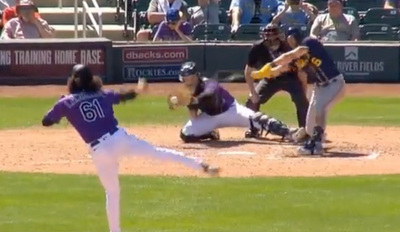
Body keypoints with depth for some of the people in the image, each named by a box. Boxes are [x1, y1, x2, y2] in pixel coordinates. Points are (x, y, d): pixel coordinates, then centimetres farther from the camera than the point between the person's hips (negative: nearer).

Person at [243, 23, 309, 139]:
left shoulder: (288, 47, -32)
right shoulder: (258, 48, -27)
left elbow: (301, 72, -21)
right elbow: (248, 71, -14)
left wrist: (304, 94, -19)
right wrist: (253, 93, -18)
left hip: (290, 77, -2)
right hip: (270, 79, 2)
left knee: (301, 101, -23)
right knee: (252, 101, -8)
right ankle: (253, 130, 12)